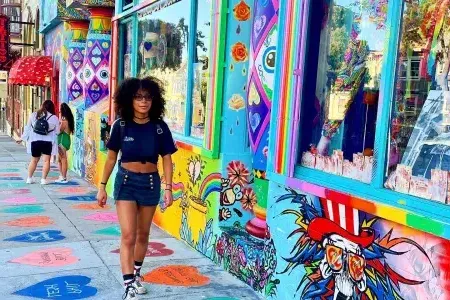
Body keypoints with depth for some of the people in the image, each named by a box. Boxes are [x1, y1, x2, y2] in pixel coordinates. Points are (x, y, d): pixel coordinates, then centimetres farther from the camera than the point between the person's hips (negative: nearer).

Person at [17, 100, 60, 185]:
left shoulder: (33, 115, 6)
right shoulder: (54, 118, -2)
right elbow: (57, 132, 1)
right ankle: (43, 179, -2)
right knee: (46, 160, 2)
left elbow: (28, 128, 11)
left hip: (35, 141, 3)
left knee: (34, 160, 17)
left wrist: (22, 138, 20)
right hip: (47, 142, -3)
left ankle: (29, 178, 21)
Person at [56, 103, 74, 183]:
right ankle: (62, 176, 21)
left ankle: (64, 178, -1)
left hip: (63, 140, -10)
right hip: (62, 140, 10)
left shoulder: (64, 120, -14)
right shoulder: (67, 119, 14)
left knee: (63, 159, -5)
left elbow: (59, 130, -15)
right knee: (60, 159, 16)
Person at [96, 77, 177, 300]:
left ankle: (136, 275, 37)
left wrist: (168, 189, -7)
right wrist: (102, 186, 3)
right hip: (125, 181, -1)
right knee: (128, 236, -7)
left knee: (143, 234, 15)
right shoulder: (121, 125, -6)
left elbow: (167, 159, -2)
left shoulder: (159, 127, -6)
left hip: (150, 182, 1)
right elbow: (111, 158, 2)